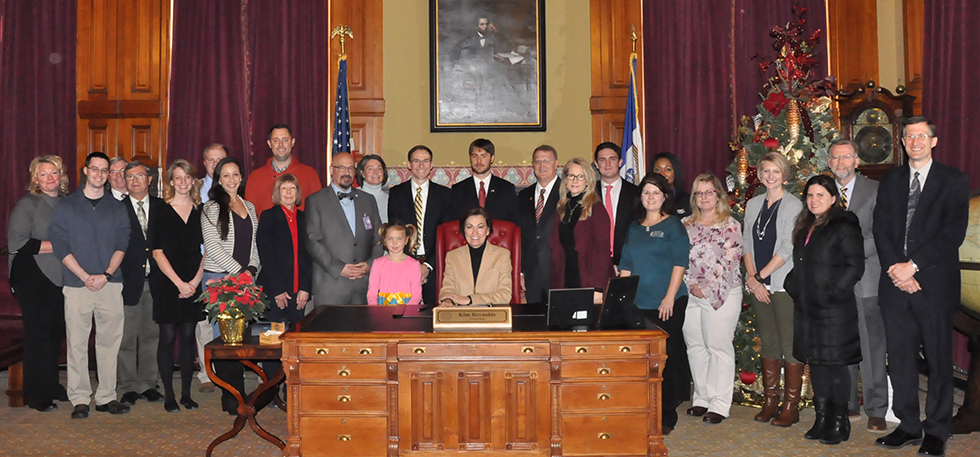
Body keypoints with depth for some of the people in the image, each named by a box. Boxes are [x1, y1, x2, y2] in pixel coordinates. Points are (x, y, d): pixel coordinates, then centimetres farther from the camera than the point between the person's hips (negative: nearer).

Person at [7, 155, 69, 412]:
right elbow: (18, 243, -14)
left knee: (56, 333, 9)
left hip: (61, 277, 5)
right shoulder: (27, 204, -6)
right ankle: (37, 395, 10)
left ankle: (52, 387, 22)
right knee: (38, 334, -1)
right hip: (34, 279, -5)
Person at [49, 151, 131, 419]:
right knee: (77, 343, 0)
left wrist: (106, 275, -9)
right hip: (77, 285, -1)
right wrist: (85, 276, -10)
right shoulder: (67, 206, 7)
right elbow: (59, 244, 0)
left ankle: (106, 397, 10)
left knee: (109, 342, 2)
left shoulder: (117, 207, 12)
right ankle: (80, 399, 8)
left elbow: (122, 244, 6)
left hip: (110, 284, 2)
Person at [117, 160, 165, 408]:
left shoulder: (161, 207, 8)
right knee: (127, 337, 1)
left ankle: (148, 383, 20)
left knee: (152, 334, 9)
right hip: (128, 280, -2)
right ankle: (129, 387, 12)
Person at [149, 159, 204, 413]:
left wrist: (195, 280, -5)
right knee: (168, 338, 0)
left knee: (188, 338, 6)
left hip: (193, 285, 2)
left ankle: (186, 394, 13)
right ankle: (169, 394, 8)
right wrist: (179, 283, -10)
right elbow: (158, 252, -4)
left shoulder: (201, 211, 7)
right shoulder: (161, 213, 0)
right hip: (166, 283, -2)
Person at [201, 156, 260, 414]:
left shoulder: (249, 207, 17)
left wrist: (251, 269, 1)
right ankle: (233, 400, 0)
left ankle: (233, 397, 11)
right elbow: (213, 246, -7)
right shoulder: (212, 208, 0)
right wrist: (239, 271, -9)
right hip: (219, 277, -5)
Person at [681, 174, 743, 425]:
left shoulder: (730, 225, -2)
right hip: (690, 294, 5)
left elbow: (728, 261, -9)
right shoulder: (686, 224, 11)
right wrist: (691, 285, -5)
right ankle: (701, 398, 20)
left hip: (722, 294, -5)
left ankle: (719, 404, 4)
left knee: (719, 347, -3)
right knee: (695, 346, 8)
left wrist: (707, 289, -12)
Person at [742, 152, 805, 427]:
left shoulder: (793, 205, -4)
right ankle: (770, 402, 18)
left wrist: (760, 275, -10)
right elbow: (747, 244, 11)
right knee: (768, 343, 11)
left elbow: (787, 249, -10)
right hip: (758, 285, 5)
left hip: (784, 284, -5)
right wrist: (752, 278, -2)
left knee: (790, 344, -3)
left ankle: (791, 406, 5)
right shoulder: (752, 204, 13)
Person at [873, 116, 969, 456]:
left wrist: (913, 265, -14)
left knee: (938, 359, 3)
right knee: (900, 358, 7)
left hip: (935, 283, -3)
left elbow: (953, 232, -8)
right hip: (896, 283, 4)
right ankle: (908, 426, 18)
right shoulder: (891, 180, 13)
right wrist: (895, 269, -8)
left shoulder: (953, 180, 2)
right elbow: (881, 228, 6)